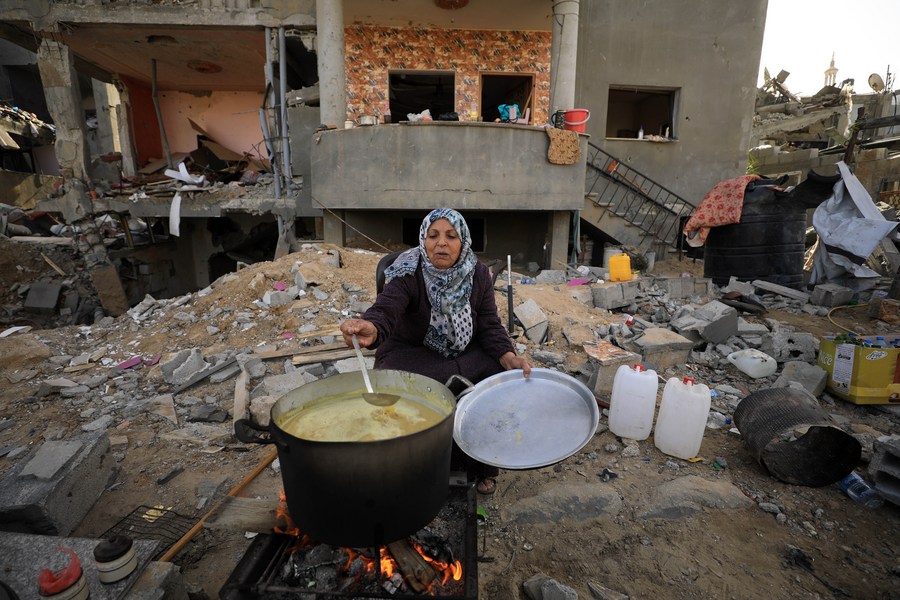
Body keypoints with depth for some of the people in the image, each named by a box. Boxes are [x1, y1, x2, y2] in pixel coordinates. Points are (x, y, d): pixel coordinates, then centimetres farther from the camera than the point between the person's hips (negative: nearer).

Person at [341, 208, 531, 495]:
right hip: (413, 354, -3)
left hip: (466, 353, 4)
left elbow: (490, 326, -7)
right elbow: (386, 309, -36)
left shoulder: (478, 275, -6)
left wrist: (509, 358, -26)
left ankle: (483, 464, 7)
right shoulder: (408, 275, -18)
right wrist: (370, 329, -61)